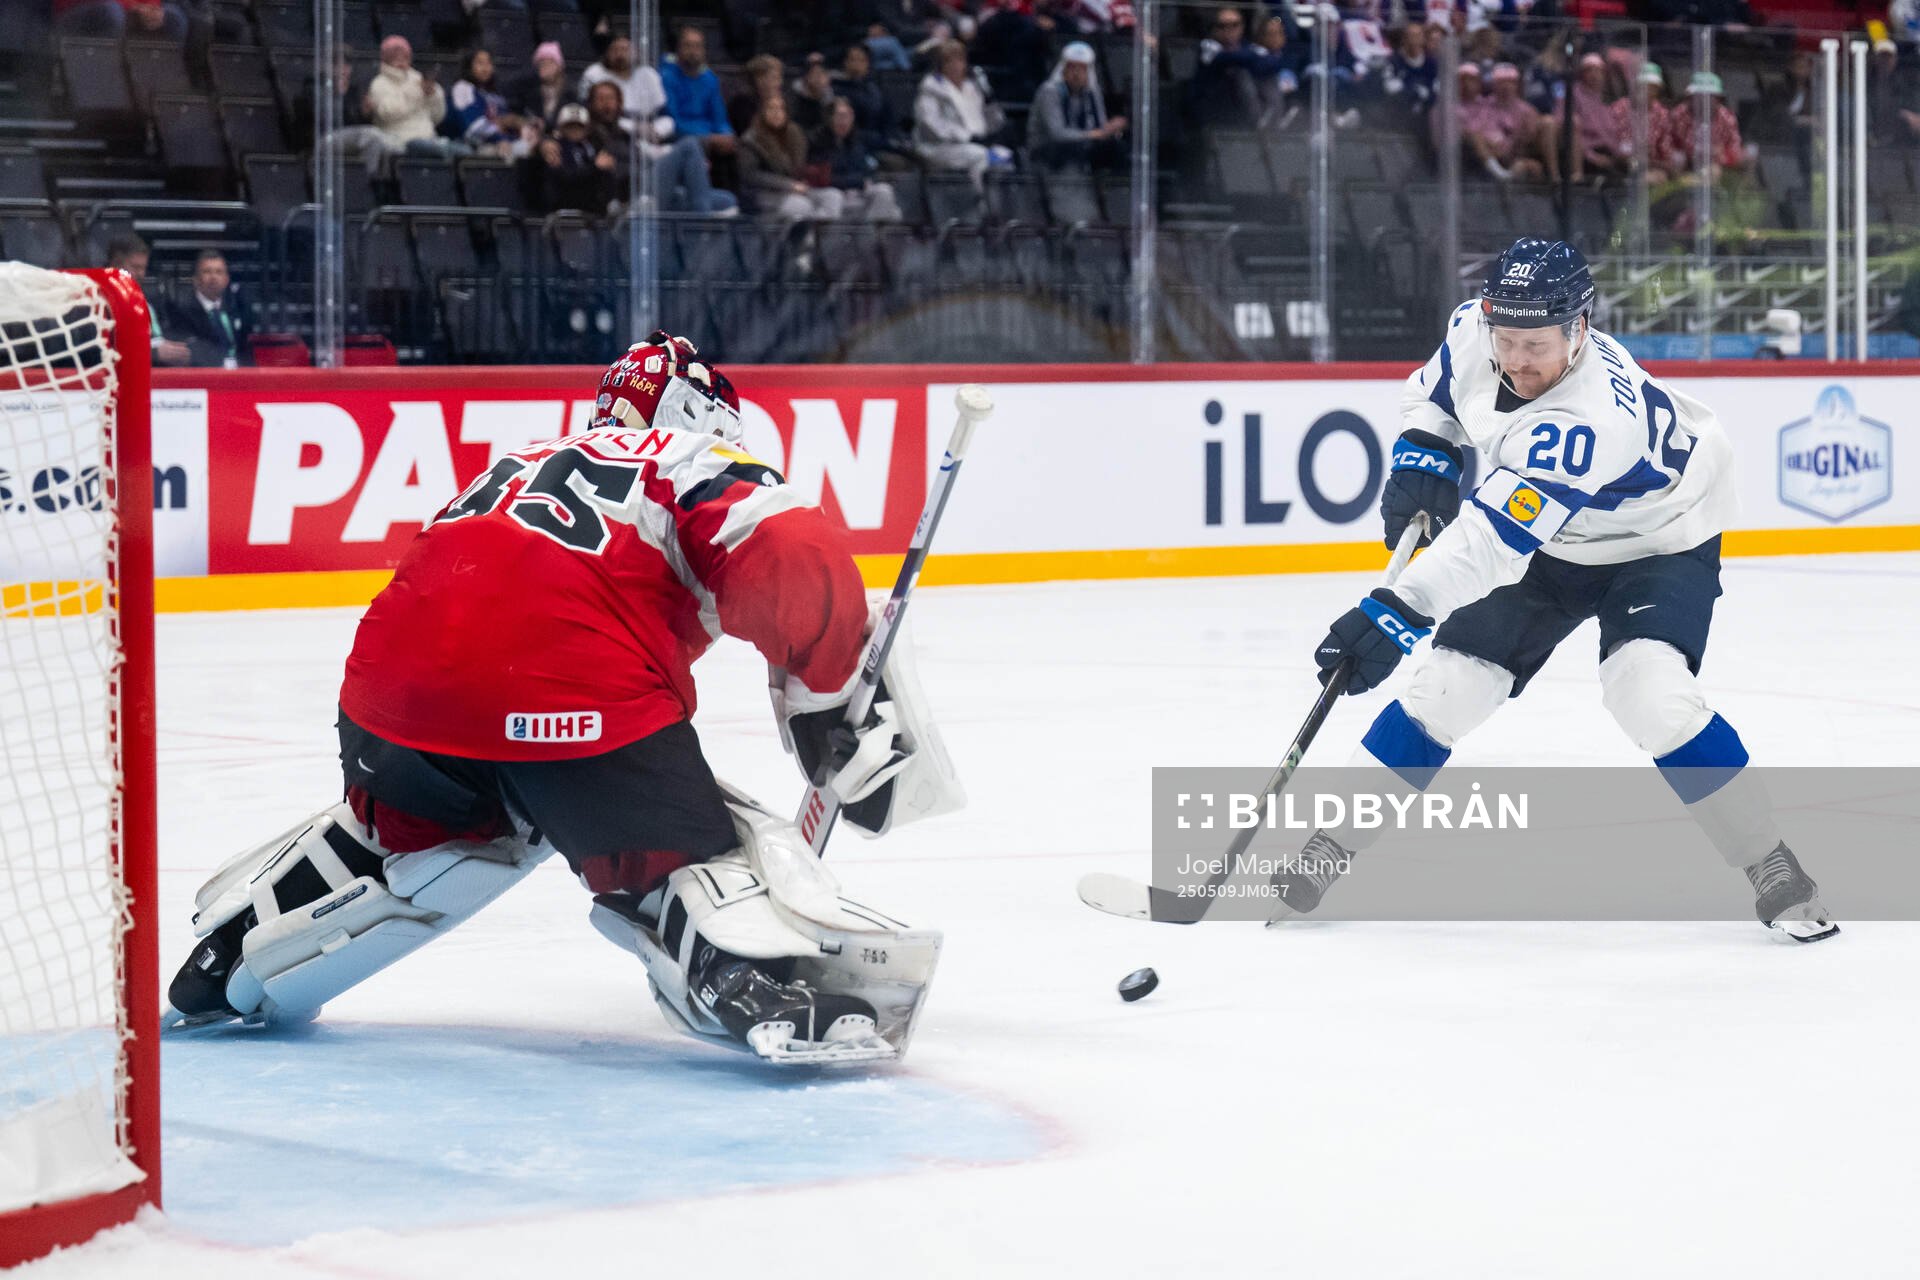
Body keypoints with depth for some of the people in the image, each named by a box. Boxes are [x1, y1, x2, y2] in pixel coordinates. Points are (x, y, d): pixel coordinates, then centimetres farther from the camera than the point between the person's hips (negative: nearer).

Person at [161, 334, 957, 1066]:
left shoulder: (527, 464, 38)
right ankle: (781, 994, -25)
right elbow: (796, 564, -3)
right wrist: (840, 711, 7)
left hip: (394, 671, 6)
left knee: (402, 827, 34)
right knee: (686, 851, 0)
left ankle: (228, 961, 38)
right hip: (568, 693, -6)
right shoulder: (698, 463, 17)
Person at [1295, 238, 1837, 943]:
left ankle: (1773, 871, -15)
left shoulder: (1589, 419, -41)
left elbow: (1496, 535, -49)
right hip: (1546, 544, 6)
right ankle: (1328, 848, 9)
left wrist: (1400, 611, -56)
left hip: (1661, 542, -6)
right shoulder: (1475, 331, -20)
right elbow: (1435, 391, 6)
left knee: (1650, 689, -29)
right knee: (1444, 687, -4)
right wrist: (1423, 457, -13)